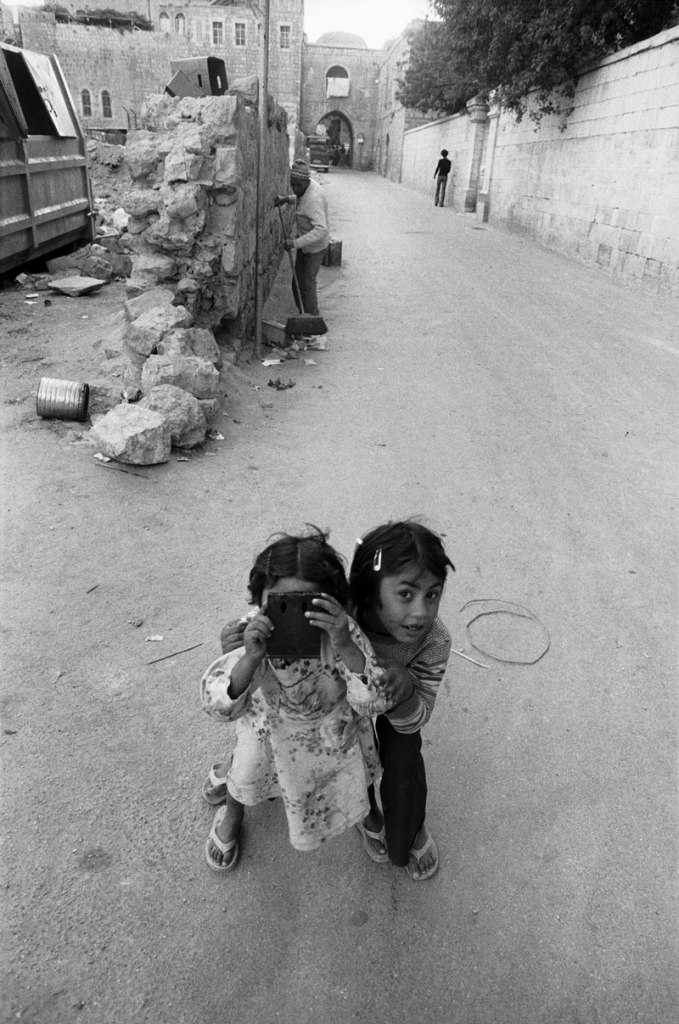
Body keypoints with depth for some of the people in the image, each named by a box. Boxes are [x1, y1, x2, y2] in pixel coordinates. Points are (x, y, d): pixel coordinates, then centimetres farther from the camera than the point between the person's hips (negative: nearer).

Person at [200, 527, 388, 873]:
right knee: (247, 774, 22)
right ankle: (231, 814, 59)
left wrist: (345, 646, -55)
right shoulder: (252, 635, -35)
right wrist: (251, 658, -55)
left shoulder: (344, 634, -37)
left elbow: (374, 703, -39)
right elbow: (218, 707, -36)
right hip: (270, 722, 0)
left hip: (331, 725, 1)